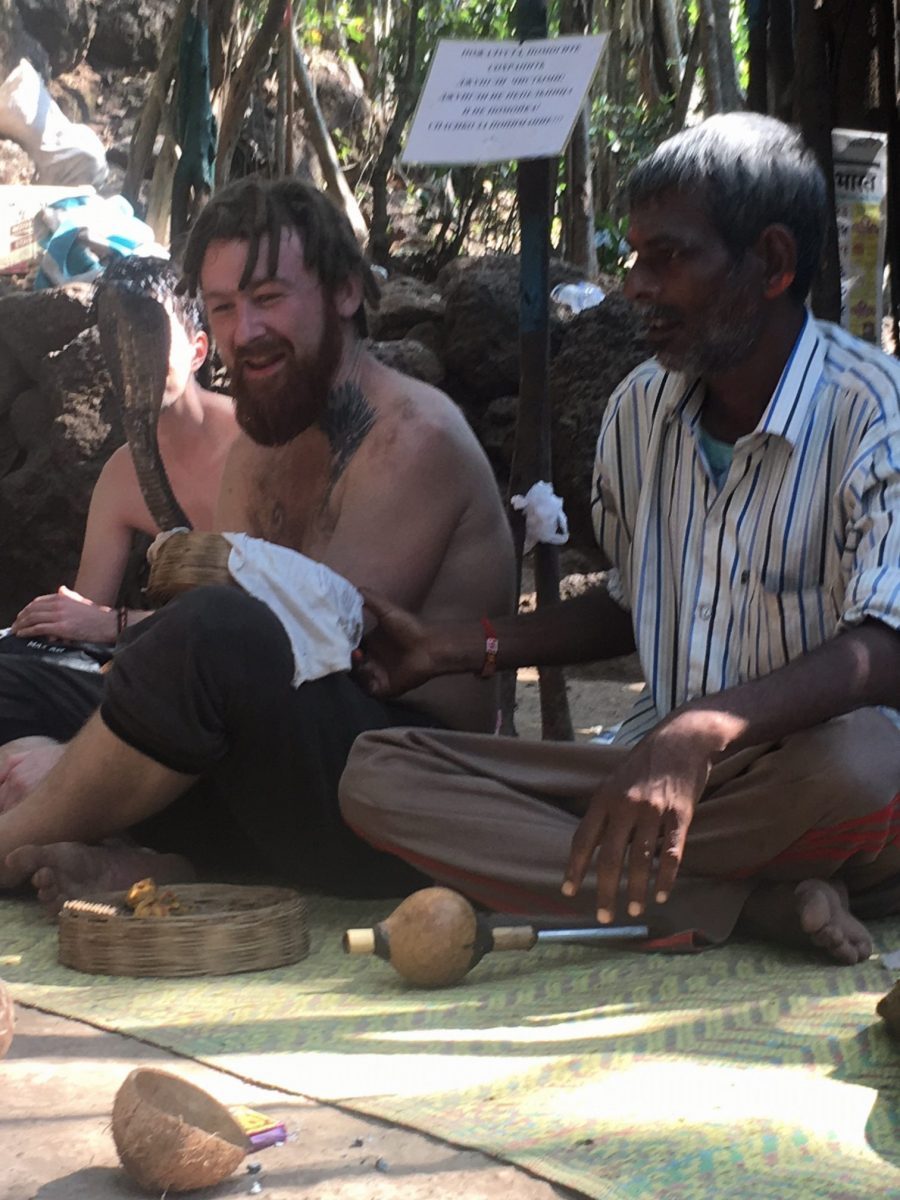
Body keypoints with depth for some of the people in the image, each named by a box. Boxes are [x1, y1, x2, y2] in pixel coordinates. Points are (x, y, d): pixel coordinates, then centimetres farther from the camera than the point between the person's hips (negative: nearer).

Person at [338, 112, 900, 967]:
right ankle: (753, 908, -24)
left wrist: (700, 734, -42)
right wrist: (453, 648, 15)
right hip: (654, 772, 7)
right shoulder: (640, 410, 9)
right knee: (376, 777, -15)